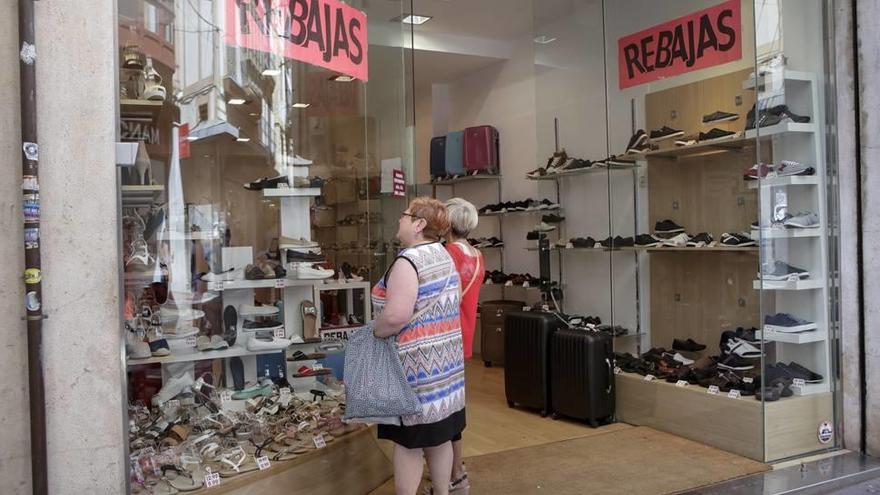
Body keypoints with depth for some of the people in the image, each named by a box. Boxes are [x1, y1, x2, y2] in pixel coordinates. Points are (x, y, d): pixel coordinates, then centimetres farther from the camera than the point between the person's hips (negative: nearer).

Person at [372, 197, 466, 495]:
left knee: (409, 441, 1)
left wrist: (374, 332, -11)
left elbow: (396, 316, -27)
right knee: (440, 436, 16)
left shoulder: (408, 261, -18)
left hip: (416, 364, -9)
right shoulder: (443, 256, 11)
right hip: (444, 360, 9)